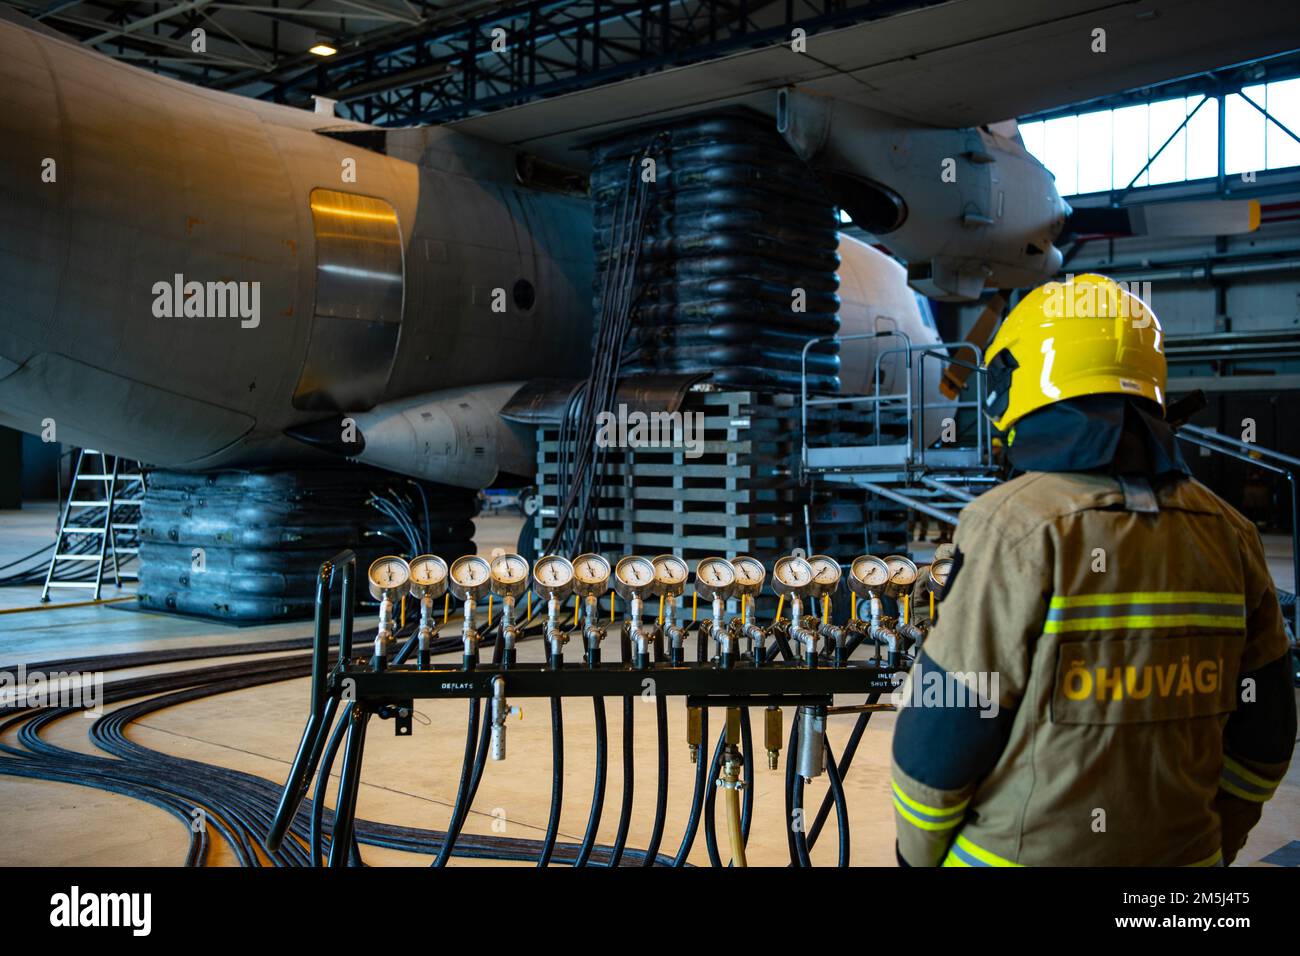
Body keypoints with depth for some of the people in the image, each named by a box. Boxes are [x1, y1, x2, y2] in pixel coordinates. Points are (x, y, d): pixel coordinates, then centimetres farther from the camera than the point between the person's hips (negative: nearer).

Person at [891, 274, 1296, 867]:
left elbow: (943, 731, -16)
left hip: (1022, 853, -5)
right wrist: (1214, 843, 20)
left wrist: (919, 851, 1)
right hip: (1185, 854, 5)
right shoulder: (1228, 535, -1)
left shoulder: (1018, 532, -20)